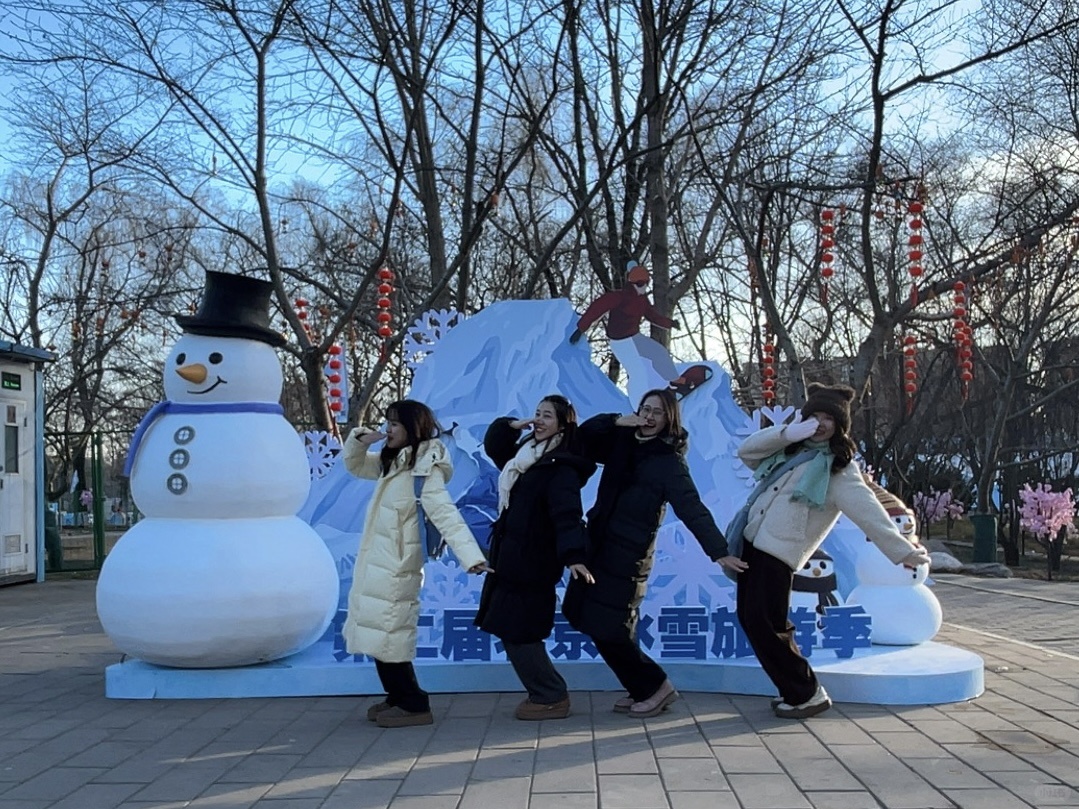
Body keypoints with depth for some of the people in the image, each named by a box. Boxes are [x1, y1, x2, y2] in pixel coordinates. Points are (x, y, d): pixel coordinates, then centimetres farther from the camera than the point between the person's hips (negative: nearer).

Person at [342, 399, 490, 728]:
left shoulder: (425, 470, -17)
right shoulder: (392, 462, 11)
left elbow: (446, 515, -25)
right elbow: (354, 465, 23)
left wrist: (471, 556, -35)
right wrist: (358, 439, 0)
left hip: (395, 569, -9)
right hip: (377, 564, 9)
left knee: (387, 636, -6)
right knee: (380, 634, 15)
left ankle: (414, 705, 4)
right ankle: (399, 697, 26)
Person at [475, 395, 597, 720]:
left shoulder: (562, 467, -16)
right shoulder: (526, 454, 13)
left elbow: (567, 514, -28)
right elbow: (493, 446, 26)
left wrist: (573, 555, -41)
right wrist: (511, 425, 7)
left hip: (532, 561, -10)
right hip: (513, 556, 10)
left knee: (517, 631, -6)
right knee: (514, 629, 13)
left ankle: (551, 698, 6)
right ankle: (546, 691, 24)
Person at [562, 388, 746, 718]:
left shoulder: (669, 462, -11)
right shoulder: (623, 443, 8)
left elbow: (692, 510, -18)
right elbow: (583, 438, 11)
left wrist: (718, 551, -27)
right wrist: (616, 421, -5)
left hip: (628, 554, -7)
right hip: (599, 545, 8)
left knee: (608, 628, -7)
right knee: (587, 617, 9)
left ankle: (655, 686, 13)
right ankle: (642, 689, 21)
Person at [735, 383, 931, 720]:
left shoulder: (839, 469, -6)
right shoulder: (790, 449, 15)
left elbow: (869, 512, -12)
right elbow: (746, 451, 8)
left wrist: (902, 550, -20)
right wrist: (787, 431, -5)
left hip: (779, 552, -7)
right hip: (751, 541, 7)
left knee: (765, 625, -10)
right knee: (750, 619, 8)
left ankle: (808, 695, 6)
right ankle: (795, 689, 22)